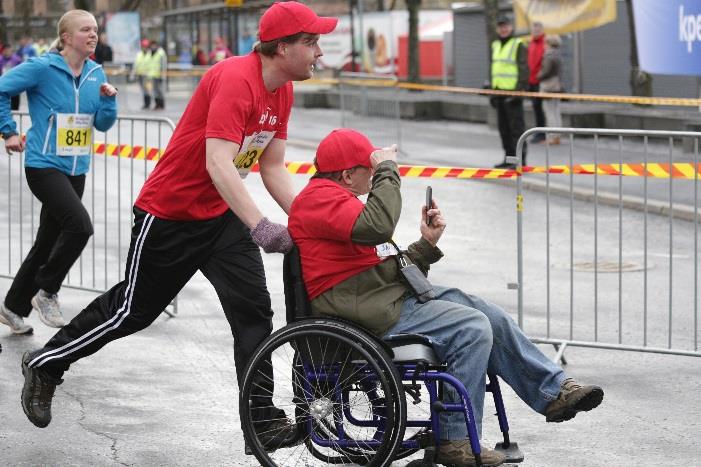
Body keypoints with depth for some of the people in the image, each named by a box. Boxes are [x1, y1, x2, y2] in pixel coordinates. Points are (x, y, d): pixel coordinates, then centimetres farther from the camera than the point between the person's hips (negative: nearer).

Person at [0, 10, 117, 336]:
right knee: (79, 226, -24)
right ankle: (46, 292, -4)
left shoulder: (95, 73, 5)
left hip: (76, 170, 7)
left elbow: (103, 124, 7)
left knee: (48, 242, 13)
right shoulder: (43, 68, -13)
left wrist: (108, 99, -11)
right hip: (44, 166, -7)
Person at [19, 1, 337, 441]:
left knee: (254, 310, -4)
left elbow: (274, 169, 7)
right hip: (170, 214, -8)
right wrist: (260, 226, -44)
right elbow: (218, 165, -36)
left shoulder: (283, 91, 1)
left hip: (223, 215, 8)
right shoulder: (235, 79, -28)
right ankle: (45, 365, 26)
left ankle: (263, 420, -1)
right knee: (134, 308, 6)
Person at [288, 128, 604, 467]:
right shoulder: (318, 197, -10)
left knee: (492, 317, 5)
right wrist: (387, 170, -18)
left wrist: (427, 243, 9)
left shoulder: (334, 198, 24)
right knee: (473, 328, -19)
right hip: (374, 313, -11)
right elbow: (378, 226, -30)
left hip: (399, 295, 11)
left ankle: (554, 391, 13)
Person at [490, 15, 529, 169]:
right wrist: (493, 91, 19)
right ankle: (509, 158, 18)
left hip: (513, 93, -8)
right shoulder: (496, 46, 18)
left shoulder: (518, 45, -6)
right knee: (503, 127, 11)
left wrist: (519, 90, -19)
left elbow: (524, 70, -12)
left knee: (516, 126, -8)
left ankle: (520, 159, -7)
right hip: (499, 92, 8)